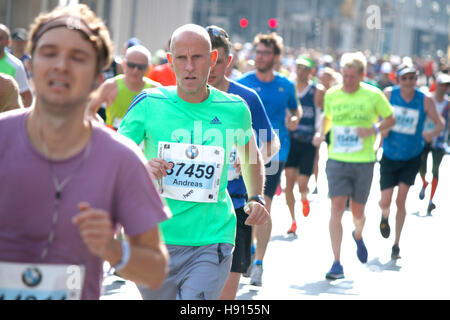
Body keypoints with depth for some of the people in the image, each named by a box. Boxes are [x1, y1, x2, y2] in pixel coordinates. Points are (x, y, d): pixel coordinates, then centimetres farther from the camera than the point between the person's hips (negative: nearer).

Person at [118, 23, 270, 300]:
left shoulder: (235, 109, 4)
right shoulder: (149, 104, -2)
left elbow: (251, 157, 24)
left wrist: (256, 198, 8)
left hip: (212, 241, -1)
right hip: (154, 239, 1)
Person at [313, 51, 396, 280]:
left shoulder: (374, 95, -4)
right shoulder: (331, 94, 3)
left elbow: (390, 119, 7)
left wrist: (374, 129, -12)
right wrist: (321, 132, 2)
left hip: (363, 162, -1)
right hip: (337, 160, 1)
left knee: (358, 212, 9)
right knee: (337, 207, -12)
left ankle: (358, 236, 47)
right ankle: (337, 264, -9)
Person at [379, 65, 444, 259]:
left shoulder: (425, 100, -10)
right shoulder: (389, 94, -9)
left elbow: (440, 124, -4)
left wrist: (433, 133, -24)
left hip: (412, 158, -1)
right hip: (389, 157, 1)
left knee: (401, 200, -8)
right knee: (385, 203, -4)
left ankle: (396, 245, 8)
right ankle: (385, 216, 36)